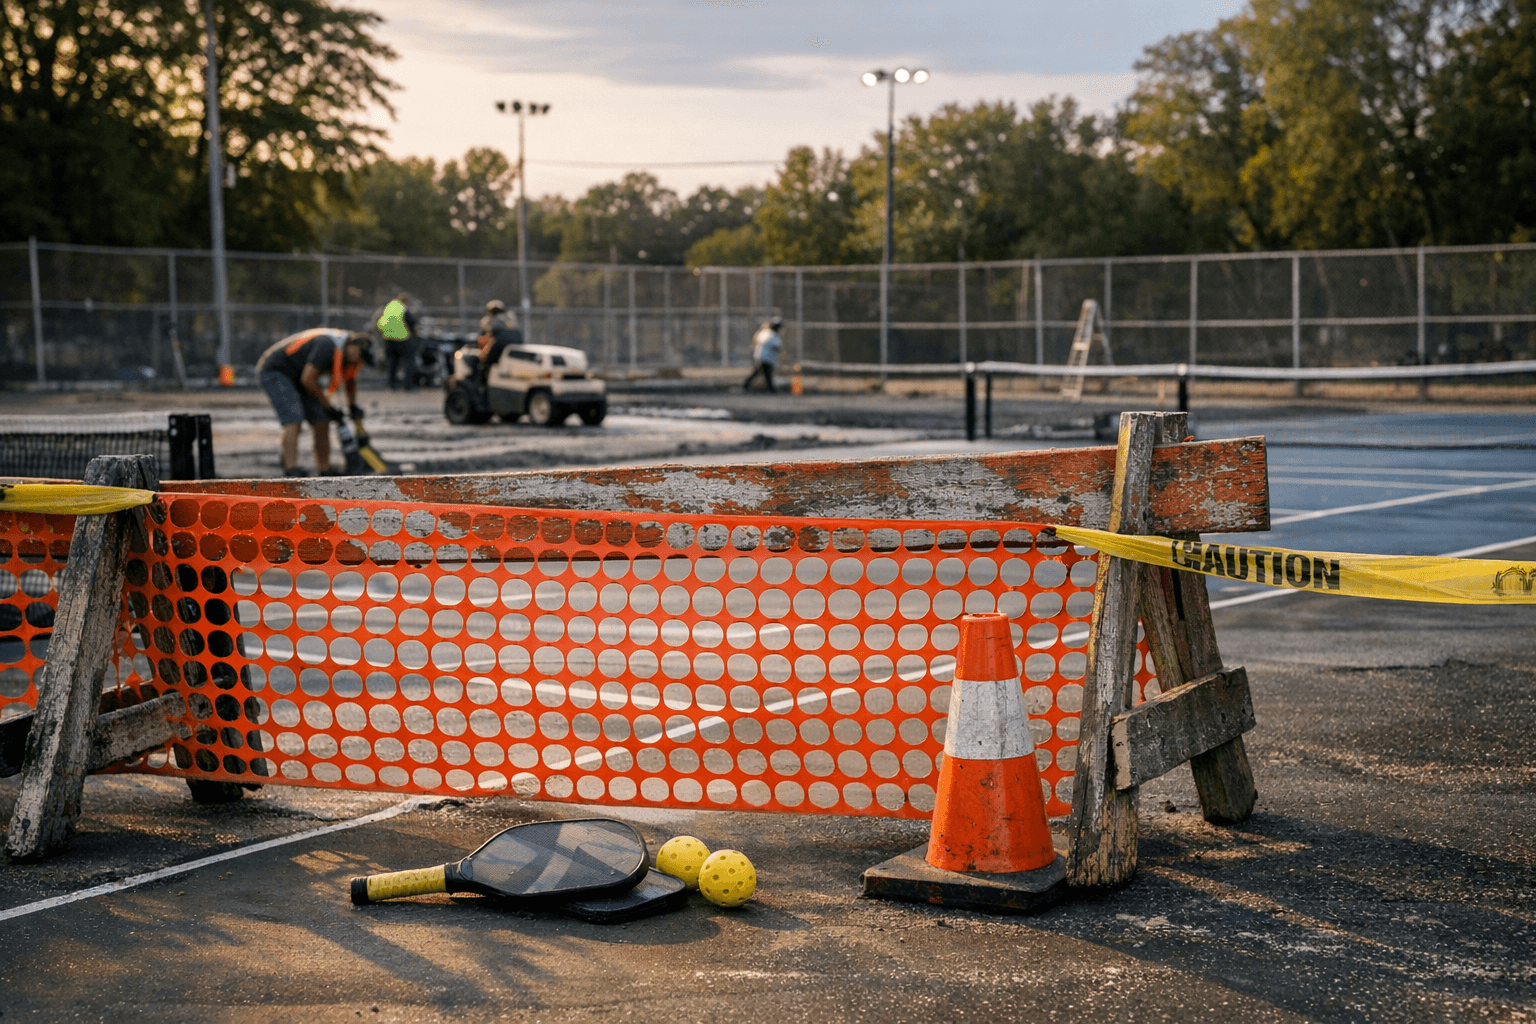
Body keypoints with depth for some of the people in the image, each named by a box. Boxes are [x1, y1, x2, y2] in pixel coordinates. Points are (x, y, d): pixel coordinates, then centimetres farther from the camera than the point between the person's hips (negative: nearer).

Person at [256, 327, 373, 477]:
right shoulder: (328, 345, -29)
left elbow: (350, 379, 25)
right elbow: (307, 380, -28)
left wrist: (353, 406, 25)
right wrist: (329, 407, -18)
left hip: (295, 376, 10)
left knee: (322, 422, 2)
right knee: (293, 420, -25)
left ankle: (325, 471, 5)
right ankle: (292, 471, -33)